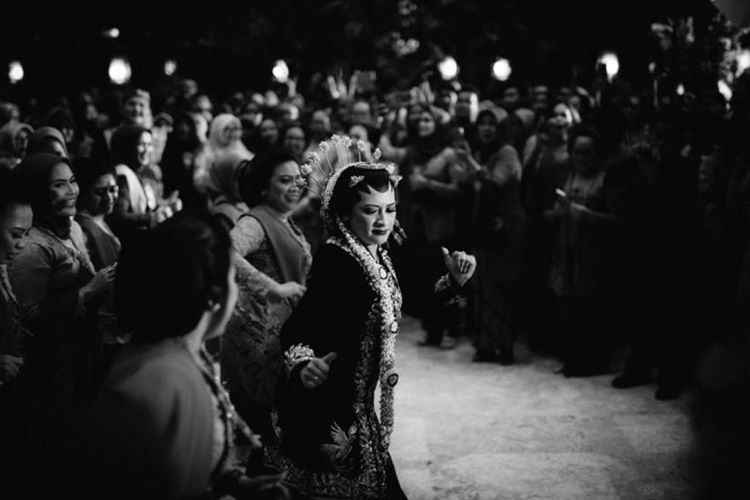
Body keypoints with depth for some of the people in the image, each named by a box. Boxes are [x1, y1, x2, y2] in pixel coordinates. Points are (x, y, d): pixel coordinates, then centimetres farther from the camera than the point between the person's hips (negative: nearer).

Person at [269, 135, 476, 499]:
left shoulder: (377, 257, 5)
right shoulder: (335, 260, -21)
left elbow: (402, 312, 15)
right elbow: (296, 325, -28)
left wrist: (453, 282, 5)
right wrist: (302, 364, -47)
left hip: (357, 402, 9)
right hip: (327, 405, -9)